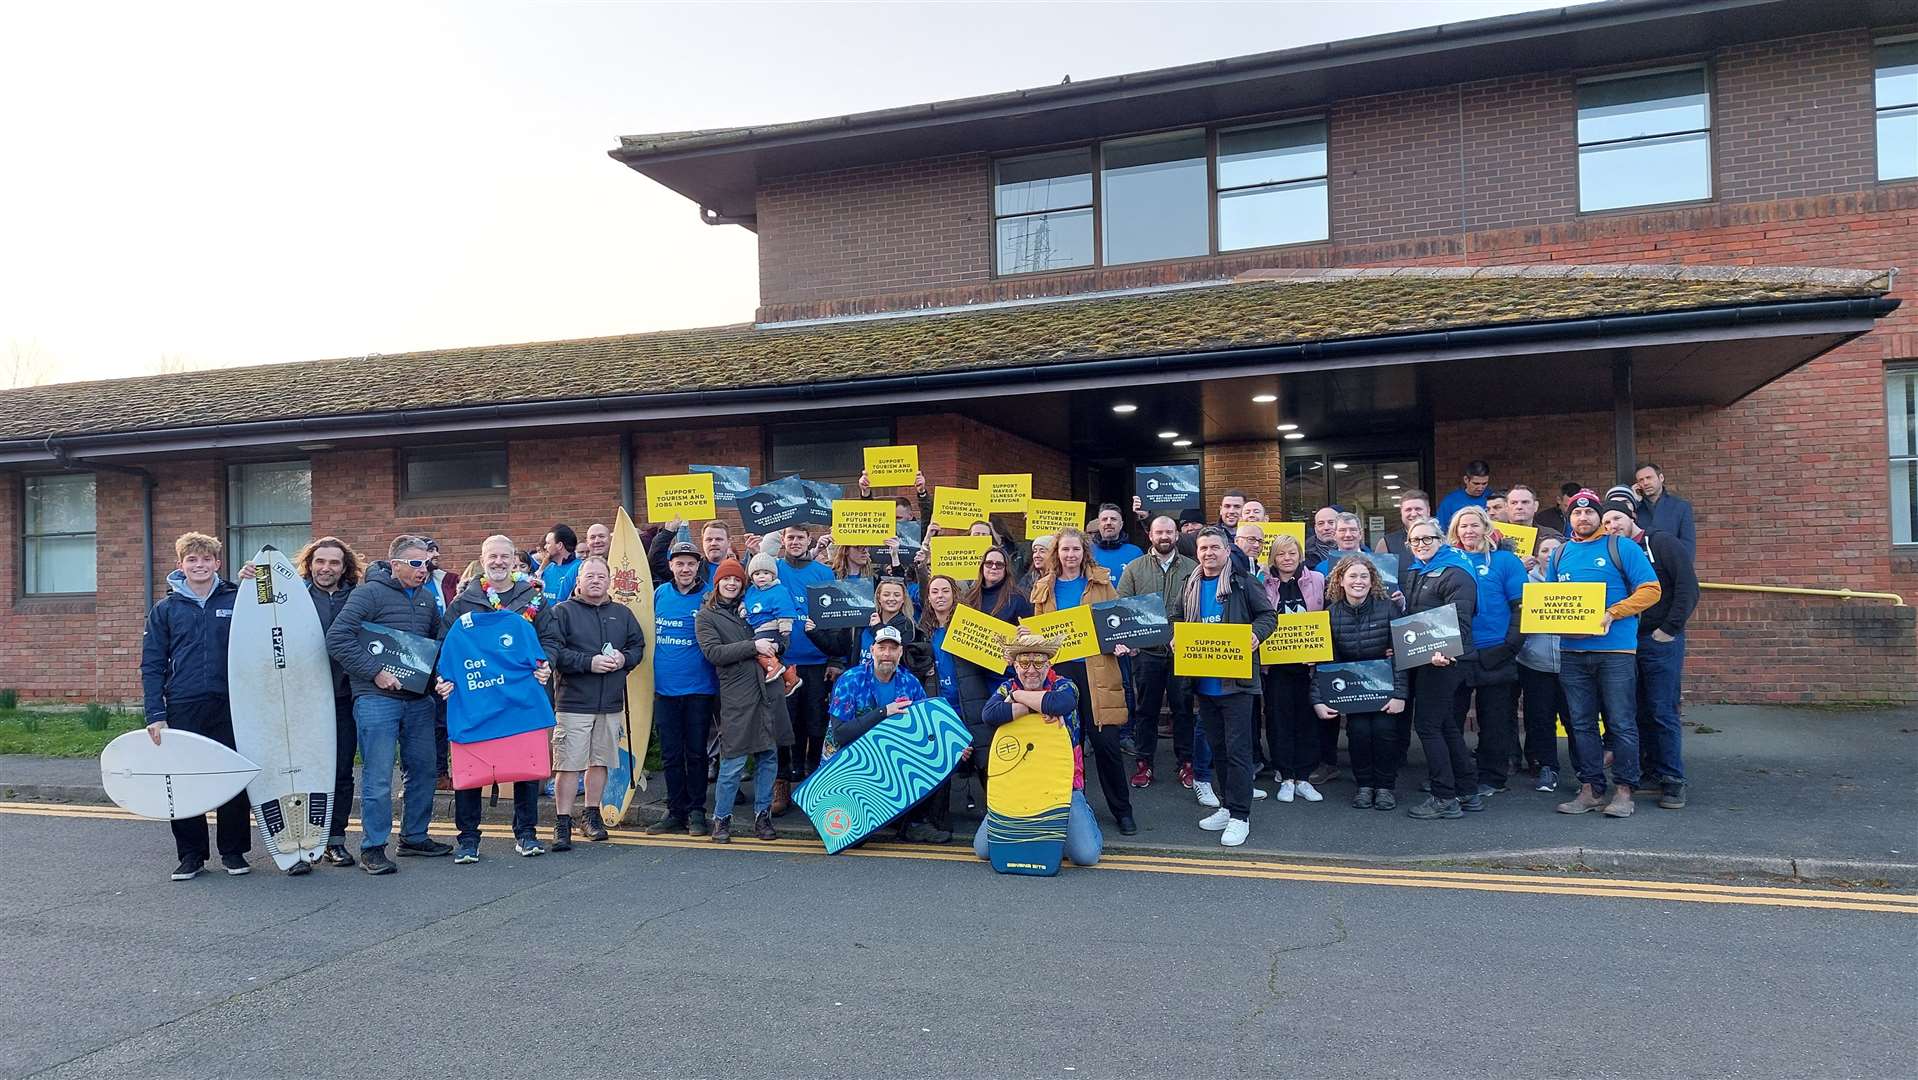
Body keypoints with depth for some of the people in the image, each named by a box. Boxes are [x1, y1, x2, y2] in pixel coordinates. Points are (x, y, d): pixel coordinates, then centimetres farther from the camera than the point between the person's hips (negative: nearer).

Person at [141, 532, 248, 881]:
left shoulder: (236, 600, 5)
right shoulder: (165, 609, 7)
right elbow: (152, 665, 5)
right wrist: (155, 715, -4)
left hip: (229, 705, -1)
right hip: (183, 708, 1)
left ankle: (233, 851, 16)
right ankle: (191, 854, 17)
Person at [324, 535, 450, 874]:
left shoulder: (426, 598, 13)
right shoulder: (370, 593, -8)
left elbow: (439, 639, 26)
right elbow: (337, 637, -16)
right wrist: (375, 672, -17)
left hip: (418, 699, 7)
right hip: (377, 698, -7)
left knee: (424, 770, 12)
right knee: (378, 777, -3)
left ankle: (415, 837, 26)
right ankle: (372, 848, 7)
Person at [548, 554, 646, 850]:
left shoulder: (622, 613, 14)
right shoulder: (563, 612, -1)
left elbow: (638, 646, 16)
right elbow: (554, 651, -11)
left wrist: (624, 659, -5)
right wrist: (589, 663, -18)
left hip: (611, 703, 5)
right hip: (574, 702, -4)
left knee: (600, 761, 12)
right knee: (568, 764, -6)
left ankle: (592, 814, 25)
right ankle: (562, 823, 2)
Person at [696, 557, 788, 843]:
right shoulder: (706, 616, 4)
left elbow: (774, 641, 24)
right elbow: (714, 653, -9)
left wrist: (774, 644, 0)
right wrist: (753, 646, -14)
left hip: (767, 689, 5)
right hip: (736, 694, -5)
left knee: (768, 756, 7)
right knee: (734, 761, -4)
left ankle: (762, 814, 18)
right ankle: (721, 818, 10)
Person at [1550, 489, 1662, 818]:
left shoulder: (1622, 548, 0)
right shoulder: (1560, 554, 13)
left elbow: (1650, 590, -6)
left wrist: (1612, 614, -17)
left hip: (1616, 649, -4)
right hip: (1571, 652, 5)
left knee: (1622, 724, -1)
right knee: (1582, 725, 8)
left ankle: (1624, 791, 7)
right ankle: (1590, 789, 16)